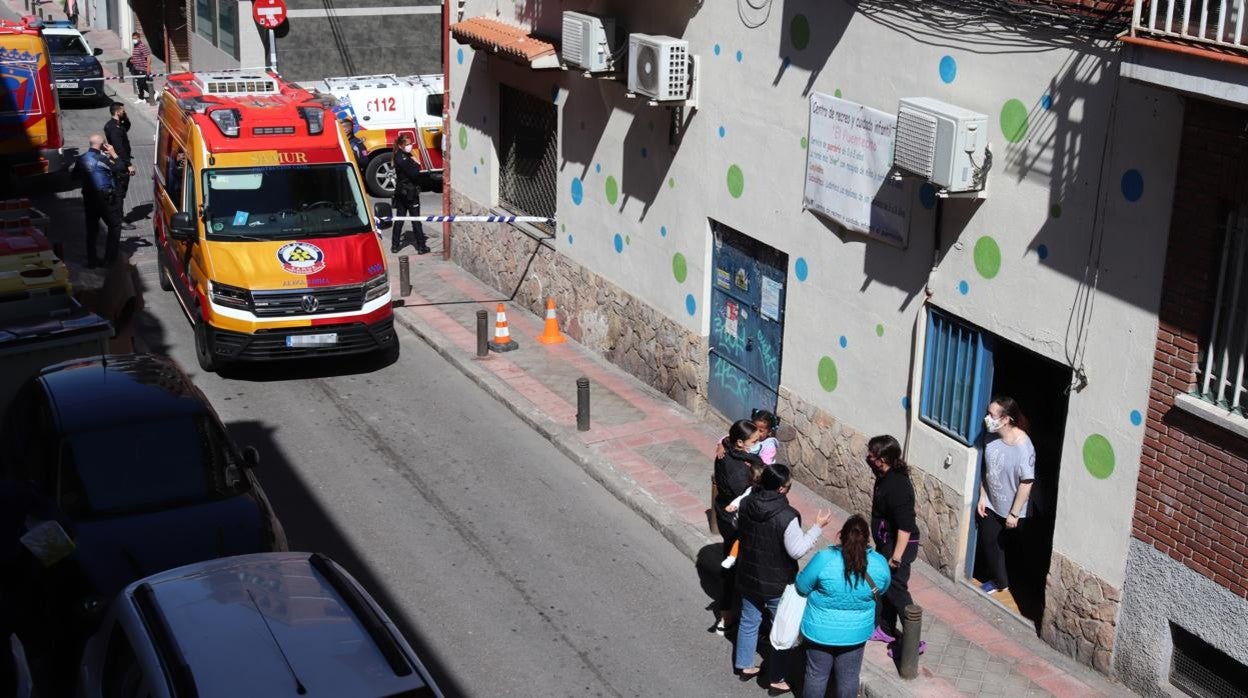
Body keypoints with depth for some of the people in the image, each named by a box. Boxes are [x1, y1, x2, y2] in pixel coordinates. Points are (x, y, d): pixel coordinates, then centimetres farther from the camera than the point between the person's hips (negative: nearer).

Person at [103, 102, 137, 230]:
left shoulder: (112, 125, 10)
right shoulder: (114, 128, -22)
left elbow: (127, 128, 28)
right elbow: (120, 148, -26)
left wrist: (126, 119, 8)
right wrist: (129, 164, -26)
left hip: (117, 163, 11)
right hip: (120, 163, -11)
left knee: (117, 191, 18)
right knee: (120, 192, -7)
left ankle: (117, 216, 28)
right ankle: (119, 220, -5)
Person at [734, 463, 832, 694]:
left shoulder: (747, 504, -10)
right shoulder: (786, 516, -30)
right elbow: (797, 551, -22)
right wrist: (818, 527, -15)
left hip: (748, 577, 6)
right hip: (777, 584, -6)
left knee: (748, 622, 25)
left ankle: (744, 666, 40)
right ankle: (776, 678, 23)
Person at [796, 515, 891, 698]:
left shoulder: (824, 559, -25)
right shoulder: (879, 563, -15)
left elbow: (802, 587, -11)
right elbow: (881, 589, 5)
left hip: (821, 630, -2)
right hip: (855, 632, 2)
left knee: (817, 675, 18)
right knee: (848, 677, 20)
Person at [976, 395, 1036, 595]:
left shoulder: (1023, 446, -29)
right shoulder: (992, 438, -8)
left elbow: (1027, 483, -24)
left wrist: (1014, 513, -19)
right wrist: (982, 497, 5)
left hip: (1011, 510, -6)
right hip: (991, 504, 6)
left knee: (1010, 548, 12)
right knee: (988, 543, 15)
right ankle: (998, 581, 35)